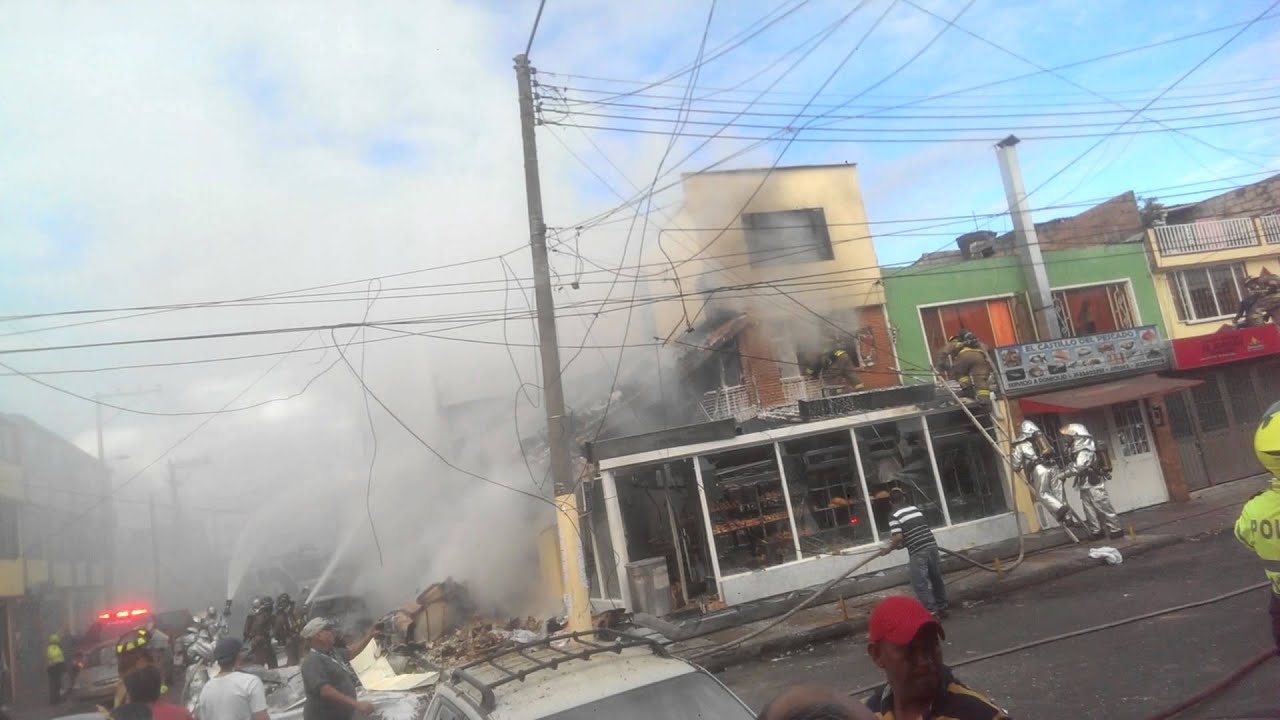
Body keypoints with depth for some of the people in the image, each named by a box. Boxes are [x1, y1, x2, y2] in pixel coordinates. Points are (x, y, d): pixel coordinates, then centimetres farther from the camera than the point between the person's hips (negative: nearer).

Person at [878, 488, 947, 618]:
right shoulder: (915, 508, 15)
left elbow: (899, 537, -14)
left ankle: (933, 612, 2)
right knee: (936, 578, 19)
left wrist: (888, 549, 3)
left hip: (917, 552, -7)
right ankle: (942, 607, 31)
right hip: (932, 546, 7)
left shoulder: (894, 515, -5)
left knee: (921, 585, 3)